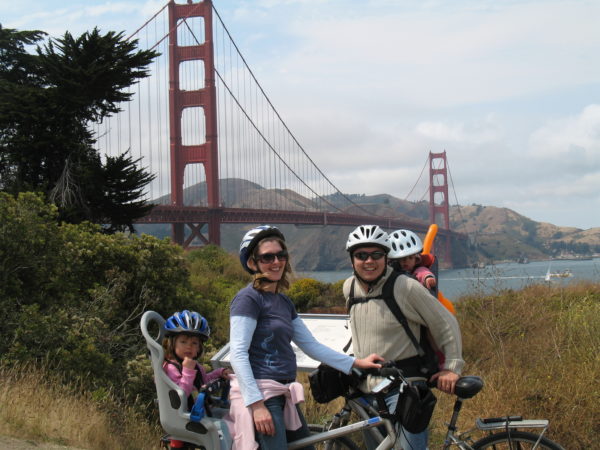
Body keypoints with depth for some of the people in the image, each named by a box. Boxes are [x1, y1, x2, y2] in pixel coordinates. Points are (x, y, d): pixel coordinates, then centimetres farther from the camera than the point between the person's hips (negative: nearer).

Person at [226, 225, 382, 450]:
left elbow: (311, 345, 17)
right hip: (260, 394, -9)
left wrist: (356, 362, 10)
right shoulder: (248, 298, -9)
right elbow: (238, 353, -16)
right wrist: (256, 404, -22)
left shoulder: (284, 302, 16)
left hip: (282, 395, 9)